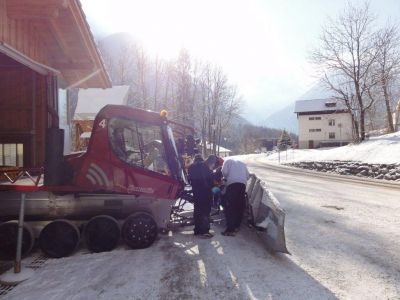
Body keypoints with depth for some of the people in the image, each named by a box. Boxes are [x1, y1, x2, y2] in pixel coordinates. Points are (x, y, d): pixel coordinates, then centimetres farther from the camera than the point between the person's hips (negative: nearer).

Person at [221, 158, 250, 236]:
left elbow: (224, 172, 2)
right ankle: (236, 226, 21)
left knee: (230, 207, -6)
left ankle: (230, 229, -12)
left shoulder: (228, 161, 18)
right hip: (243, 184, 5)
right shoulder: (242, 164, 30)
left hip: (232, 183, -5)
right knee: (240, 206, 14)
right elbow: (247, 176, 18)